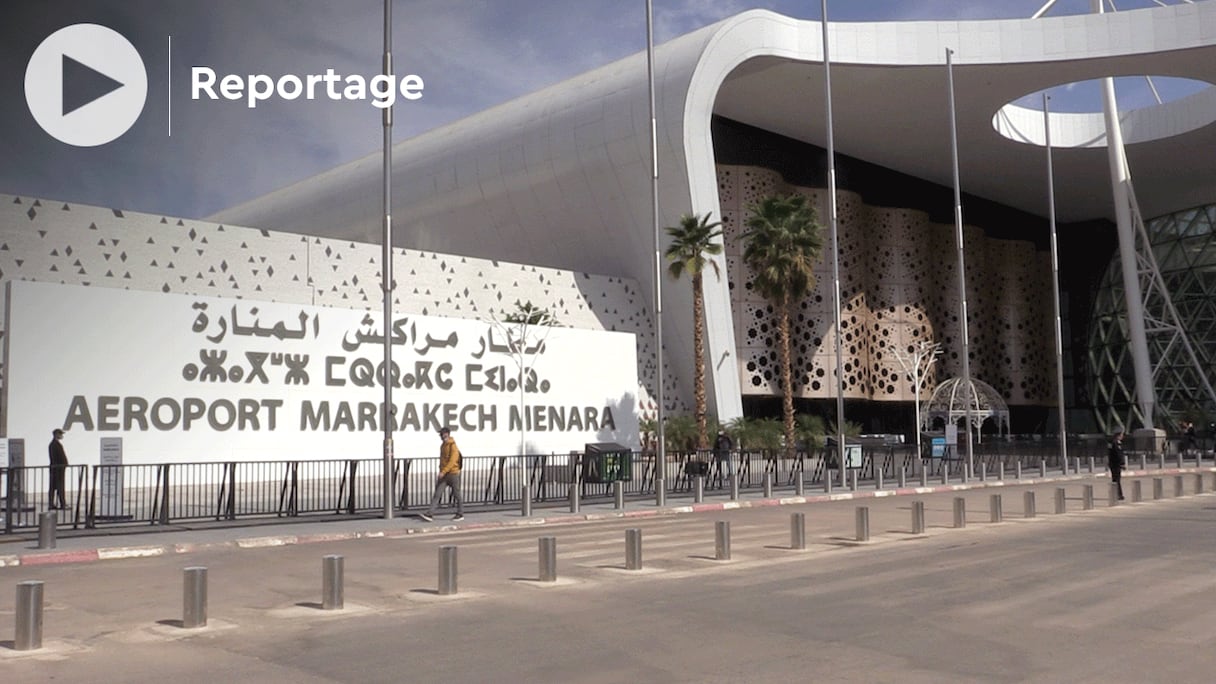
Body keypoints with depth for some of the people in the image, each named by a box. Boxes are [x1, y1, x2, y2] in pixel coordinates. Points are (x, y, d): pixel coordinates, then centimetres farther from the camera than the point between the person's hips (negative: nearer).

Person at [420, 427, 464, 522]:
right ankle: (430, 514, -11)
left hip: (453, 474, -7)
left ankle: (460, 514, 18)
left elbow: (452, 461, -21)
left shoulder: (453, 446, -12)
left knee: (456, 495, 5)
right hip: (443, 474, 7)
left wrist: (443, 472, -27)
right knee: (437, 494, -4)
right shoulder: (442, 446, 12)